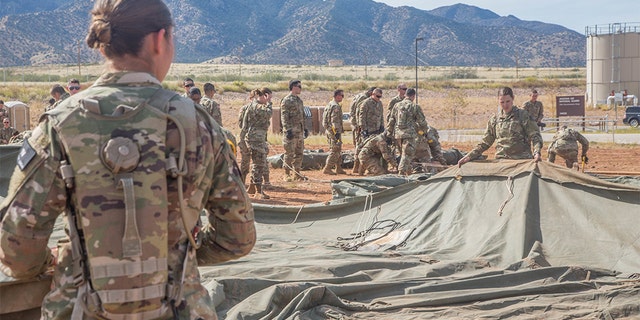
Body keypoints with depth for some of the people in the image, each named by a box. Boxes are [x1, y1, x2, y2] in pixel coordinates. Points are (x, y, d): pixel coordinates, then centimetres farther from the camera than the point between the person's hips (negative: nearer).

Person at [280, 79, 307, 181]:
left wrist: (305, 128, 19)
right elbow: (284, 117, -15)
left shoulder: (299, 100, 17)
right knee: (289, 153, -4)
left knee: (299, 153, 10)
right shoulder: (286, 100, -10)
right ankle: (287, 174, 2)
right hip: (291, 131, -8)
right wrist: (288, 130, -22)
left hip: (300, 131, 8)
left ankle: (297, 173, 17)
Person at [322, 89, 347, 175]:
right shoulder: (336, 106, -15)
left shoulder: (330, 105, 16)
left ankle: (339, 168, 18)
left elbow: (325, 119, 22)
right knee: (335, 150, -7)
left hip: (329, 130, 10)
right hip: (334, 131, -10)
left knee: (338, 151, 15)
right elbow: (334, 120, -22)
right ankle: (327, 169, -8)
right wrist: (337, 132, -24)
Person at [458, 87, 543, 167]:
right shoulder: (494, 119, 11)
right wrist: (469, 156, 6)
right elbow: (485, 143, 15)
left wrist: (537, 152, -21)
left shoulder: (523, 116, 0)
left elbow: (535, 136, -2)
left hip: (522, 160, -3)